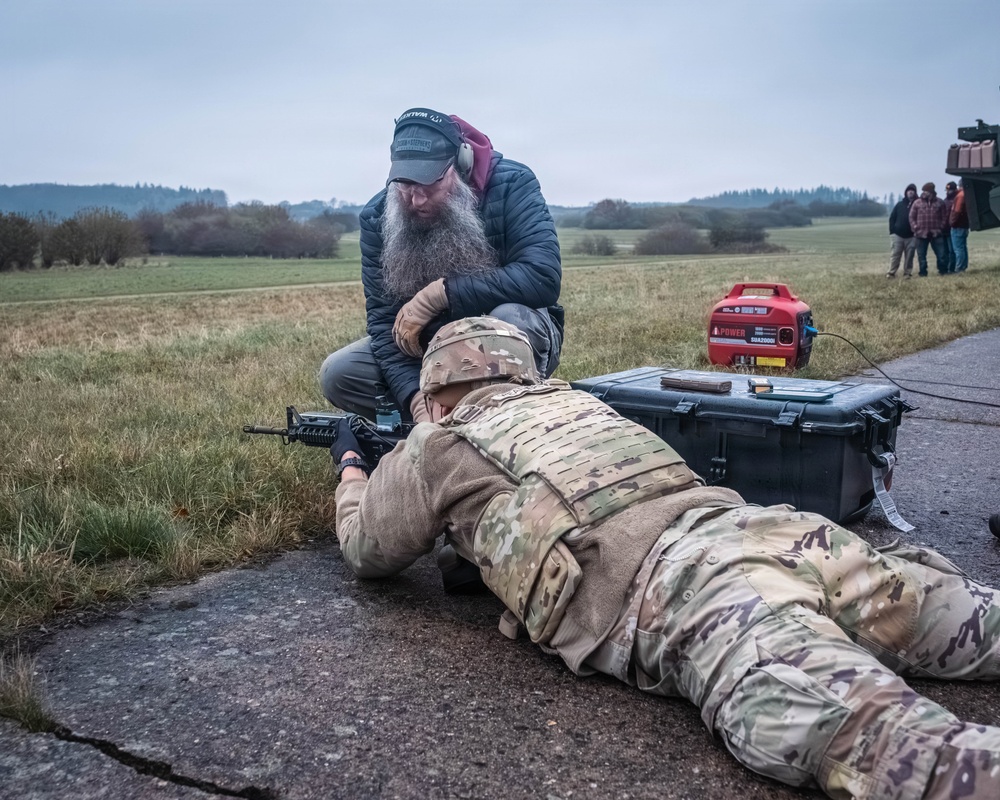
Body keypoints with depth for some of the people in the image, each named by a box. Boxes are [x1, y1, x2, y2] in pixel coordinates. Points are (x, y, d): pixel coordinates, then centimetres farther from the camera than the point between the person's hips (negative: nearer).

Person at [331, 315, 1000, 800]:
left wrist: (351, 466, 53)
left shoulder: (437, 448, 17)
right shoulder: (569, 398, 33)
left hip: (674, 592, -7)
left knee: (862, 738, -27)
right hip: (771, 526, 7)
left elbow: (366, 550, 35)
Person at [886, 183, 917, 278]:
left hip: (911, 236, -1)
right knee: (895, 255, 0)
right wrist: (892, 231, 0)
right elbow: (892, 218, 9)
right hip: (898, 235, 1)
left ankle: (907, 273, 7)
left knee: (909, 256, 2)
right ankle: (891, 273, 1)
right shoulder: (899, 205, 10)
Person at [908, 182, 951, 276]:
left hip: (936, 233, 0)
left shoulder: (940, 202, 6)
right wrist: (915, 228, -3)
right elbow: (911, 217, 5)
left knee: (941, 254, -1)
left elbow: (944, 216, 8)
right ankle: (923, 273, 14)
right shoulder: (917, 203, 5)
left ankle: (943, 271, 10)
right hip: (921, 234, 0)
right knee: (921, 255, 5)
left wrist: (941, 228, -1)